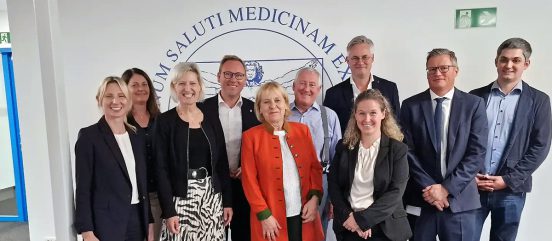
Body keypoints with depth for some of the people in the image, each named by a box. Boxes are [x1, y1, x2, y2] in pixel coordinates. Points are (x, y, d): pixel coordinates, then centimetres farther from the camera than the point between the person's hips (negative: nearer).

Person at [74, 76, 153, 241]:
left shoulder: (137, 137, 8)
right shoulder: (88, 136, -6)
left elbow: (143, 183, 11)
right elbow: (83, 188, -8)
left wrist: (149, 222, 9)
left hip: (137, 220, 5)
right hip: (105, 223, -5)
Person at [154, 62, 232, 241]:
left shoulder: (212, 121, 6)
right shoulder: (164, 121, -4)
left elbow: (222, 165, 8)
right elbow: (161, 169, -8)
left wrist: (227, 202, 5)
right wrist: (168, 211, -13)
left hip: (212, 197, 3)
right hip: (180, 199, -3)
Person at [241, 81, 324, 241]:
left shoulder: (302, 130, 5)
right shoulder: (251, 137, -4)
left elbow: (315, 167, 7)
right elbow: (249, 180, -5)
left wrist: (314, 198, -5)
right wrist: (264, 215, -9)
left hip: (304, 214, 3)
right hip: (272, 218, -2)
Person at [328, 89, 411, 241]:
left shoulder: (397, 149, -6)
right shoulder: (344, 146, 2)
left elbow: (395, 192, -12)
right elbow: (333, 185, 0)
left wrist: (362, 219, -17)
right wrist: (349, 216, -14)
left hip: (385, 228, -2)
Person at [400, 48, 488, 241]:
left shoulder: (474, 104, 1)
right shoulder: (411, 106, 1)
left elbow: (477, 153, -5)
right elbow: (408, 151, -3)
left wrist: (447, 188, -11)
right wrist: (428, 187, -10)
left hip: (459, 199, 0)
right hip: (420, 197, 0)